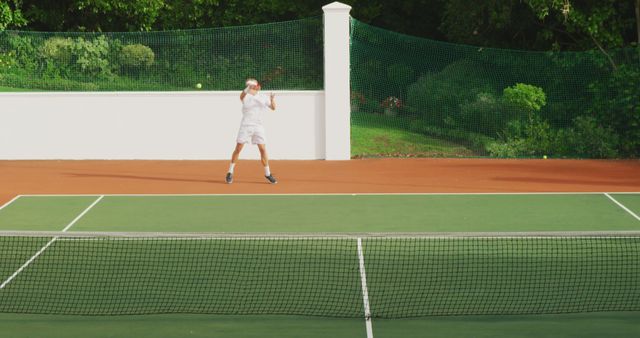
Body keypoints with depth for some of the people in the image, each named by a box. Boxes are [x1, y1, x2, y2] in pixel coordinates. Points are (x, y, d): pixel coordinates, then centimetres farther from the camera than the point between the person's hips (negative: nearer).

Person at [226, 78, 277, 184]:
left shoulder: (263, 97, 5)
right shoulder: (246, 96, -4)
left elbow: (273, 108, -1)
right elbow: (242, 96, -28)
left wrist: (272, 99, -23)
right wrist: (248, 88, -48)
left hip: (258, 126, 2)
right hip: (245, 125, -2)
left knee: (263, 149, -3)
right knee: (238, 148, -4)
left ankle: (267, 174, 9)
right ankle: (230, 172, 7)